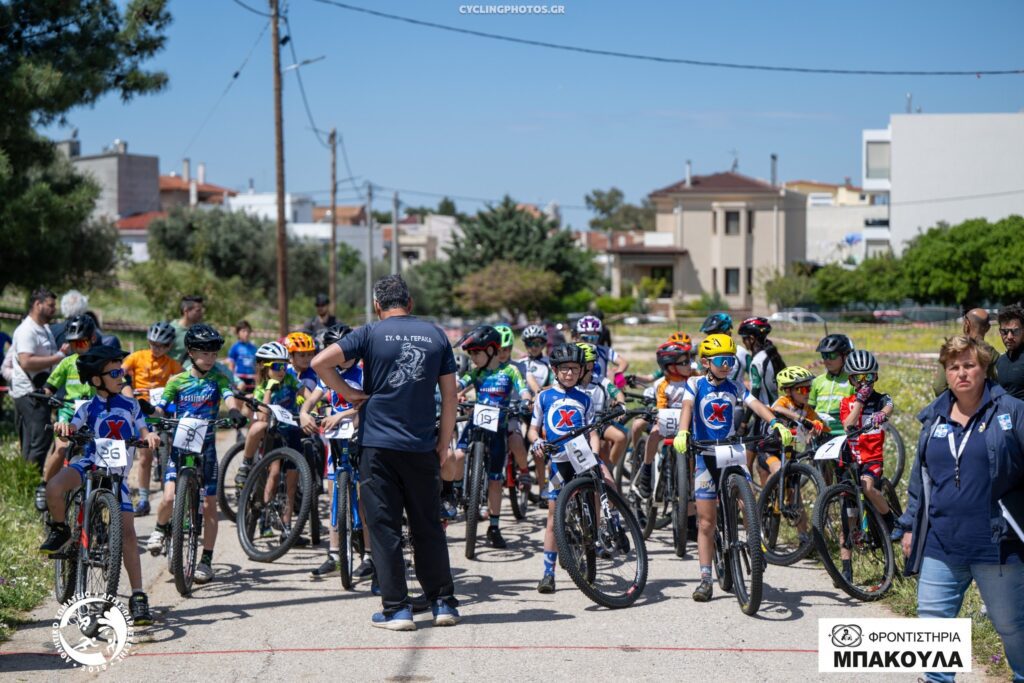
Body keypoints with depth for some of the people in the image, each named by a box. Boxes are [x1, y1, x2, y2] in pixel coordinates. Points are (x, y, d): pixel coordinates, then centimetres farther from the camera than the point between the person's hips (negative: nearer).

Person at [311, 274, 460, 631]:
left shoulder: (371, 333, -2)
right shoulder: (435, 335, 7)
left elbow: (320, 362, -13)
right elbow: (449, 394, 7)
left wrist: (351, 394, -2)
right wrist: (444, 445, 13)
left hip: (378, 444, -3)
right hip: (423, 447, 3)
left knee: (385, 527, 3)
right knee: (428, 526, 12)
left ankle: (396, 608, 1)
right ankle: (444, 603, 15)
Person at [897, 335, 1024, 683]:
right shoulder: (934, 418, 10)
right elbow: (919, 478, 17)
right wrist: (910, 526, 15)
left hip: (995, 543, -4)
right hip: (940, 543, 4)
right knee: (933, 616, 2)